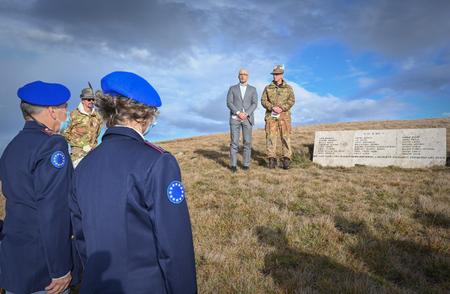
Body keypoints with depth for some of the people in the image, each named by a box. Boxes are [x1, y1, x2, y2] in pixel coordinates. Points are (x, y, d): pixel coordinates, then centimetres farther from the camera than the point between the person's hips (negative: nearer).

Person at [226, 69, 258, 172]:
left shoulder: (252, 89, 10)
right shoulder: (232, 88, 9)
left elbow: (254, 104, -1)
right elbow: (229, 103, -3)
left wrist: (246, 114, -16)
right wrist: (238, 113, -17)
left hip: (247, 118, 1)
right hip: (235, 118, -1)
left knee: (247, 142, -1)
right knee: (234, 142, -5)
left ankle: (246, 164, 9)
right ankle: (233, 165, 2)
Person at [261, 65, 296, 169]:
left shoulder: (288, 88, 10)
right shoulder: (268, 88, 12)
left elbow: (291, 101, -1)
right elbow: (263, 101, 3)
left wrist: (282, 108, -16)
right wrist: (272, 107, -13)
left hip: (284, 116, -1)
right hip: (271, 116, 1)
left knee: (285, 137, -3)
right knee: (270, 137, -3)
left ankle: (286, 160, 0)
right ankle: (272, 159, 3)